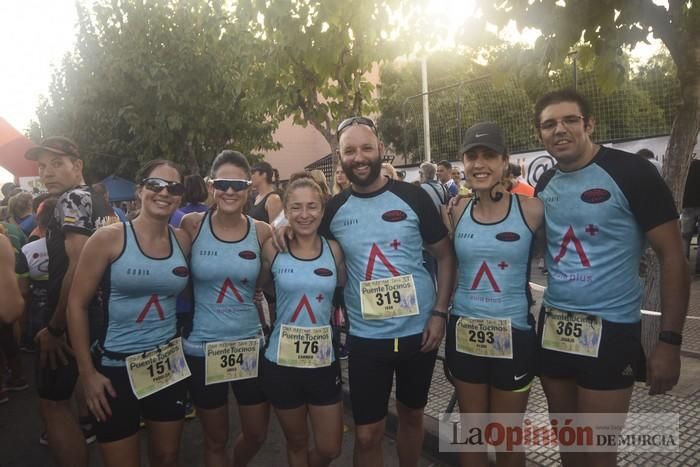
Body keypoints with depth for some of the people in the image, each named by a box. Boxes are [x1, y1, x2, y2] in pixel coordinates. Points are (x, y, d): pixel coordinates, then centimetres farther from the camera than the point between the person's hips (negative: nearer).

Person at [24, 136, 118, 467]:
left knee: (52, 403, 1)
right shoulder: (101, 203, 13)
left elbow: (78, 266, -25)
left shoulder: (72, 200, -14)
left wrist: (54, 327, -19)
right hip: (101, 315, 9)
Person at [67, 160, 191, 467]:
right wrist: (87, 372, -8)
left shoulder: (183, 240, -1)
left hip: (168, 365, 3)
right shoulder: (108, 238, -11)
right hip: (116, 367, -3)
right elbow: (77, 305, -8)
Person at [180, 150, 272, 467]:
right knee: (215, 439, 16)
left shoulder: (262, 232, -5)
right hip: (202, 348, -1)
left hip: (249, 345, 2)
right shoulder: (192, 225, -8)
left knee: (257, 434, 17)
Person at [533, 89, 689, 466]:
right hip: (553, 326, 5)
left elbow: (673, 256, -11)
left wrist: (669, 340, -14)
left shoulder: (631, 172, -10)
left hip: (610, 329, -5)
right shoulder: (544, 186, 6)